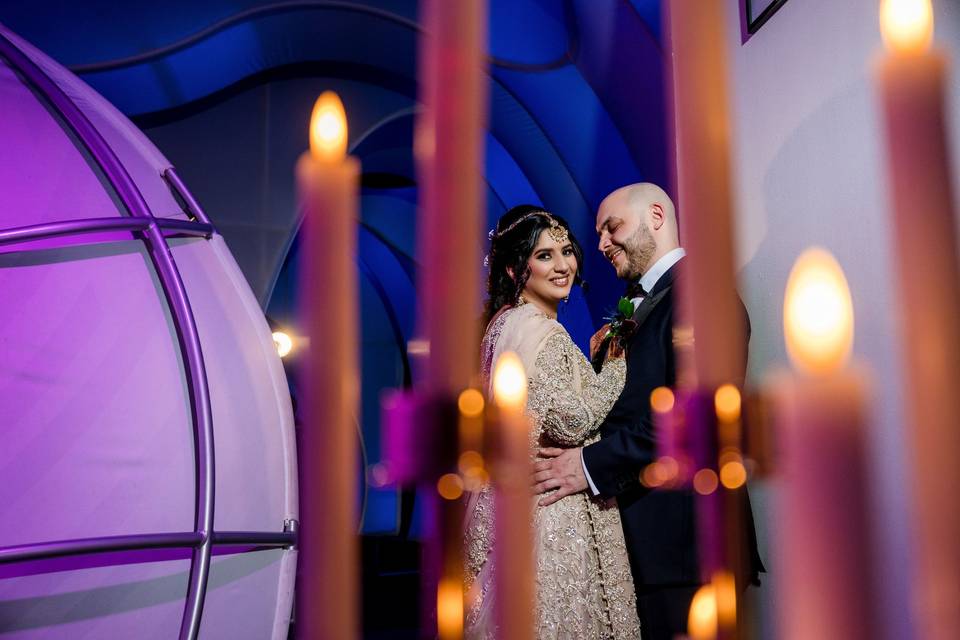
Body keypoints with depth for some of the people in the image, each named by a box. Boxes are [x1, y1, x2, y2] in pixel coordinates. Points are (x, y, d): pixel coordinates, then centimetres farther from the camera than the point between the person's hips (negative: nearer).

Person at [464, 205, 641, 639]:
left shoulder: (506, 323, 12)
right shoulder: (536, 329, -17)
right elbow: (571, 423, -21)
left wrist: (591, 362, 13)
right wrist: (617, 363, -10)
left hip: (514, 499, 10)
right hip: (549, 507, -10)